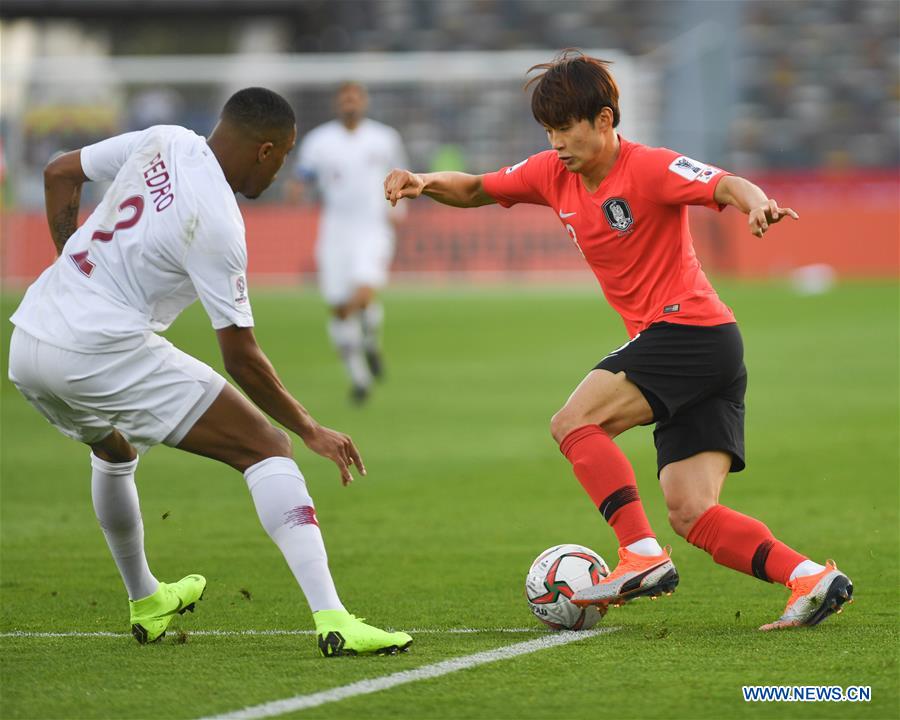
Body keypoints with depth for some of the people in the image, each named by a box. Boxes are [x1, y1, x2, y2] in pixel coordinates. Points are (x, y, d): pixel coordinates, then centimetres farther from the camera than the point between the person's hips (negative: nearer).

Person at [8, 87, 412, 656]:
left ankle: (145, 601, 51)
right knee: (268, 447, -6)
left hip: (27, 341, 8)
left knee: (114, 449, 39)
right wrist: (310, 430, -1)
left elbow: (59, 173, 20)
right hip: (103, 350, -8)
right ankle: (332, 619, -18)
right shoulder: (217, 223, -13)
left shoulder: (163, 142, 8)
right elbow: (240, 357, -10)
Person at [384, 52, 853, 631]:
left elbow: (726, 185, -26)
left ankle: (643, 555, -20)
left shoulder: (649, 169, -12)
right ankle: (811, 577, -7)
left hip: (692, 329, -8)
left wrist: (757, 204, -48)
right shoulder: (553, 174, 11)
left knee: (574, 421, -16)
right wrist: (427, 183, 0)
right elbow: (476, 190, 21)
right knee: (690, 515, -2)